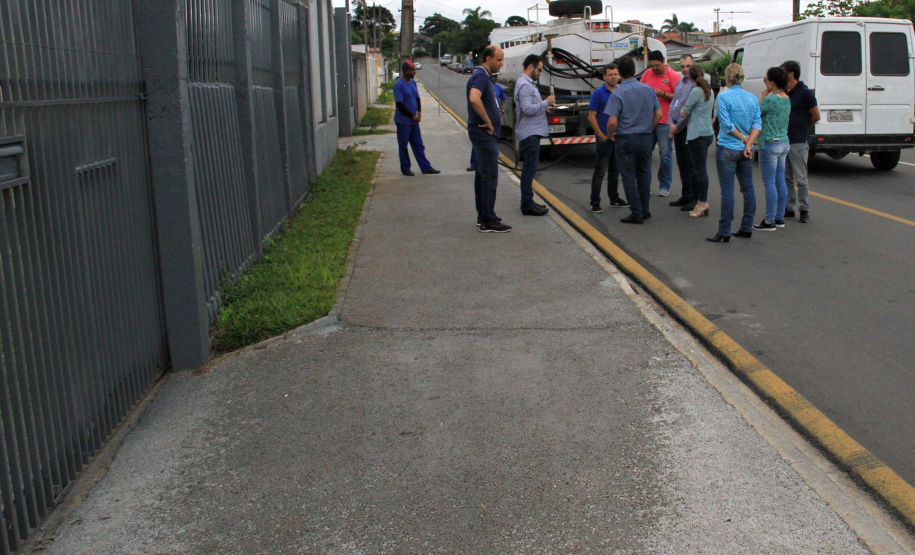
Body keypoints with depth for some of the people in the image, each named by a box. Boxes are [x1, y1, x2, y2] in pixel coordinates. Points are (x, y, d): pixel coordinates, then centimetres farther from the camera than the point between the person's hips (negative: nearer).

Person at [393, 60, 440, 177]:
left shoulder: (413, 83, 9)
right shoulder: (399, 85, -15)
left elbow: (417, 99, 17)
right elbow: (399, 104, -17)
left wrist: (419, 112, -1)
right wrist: (412, 116, -13)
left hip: (414, 120, 7)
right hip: (403, 121, -7)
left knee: (418, 145, 9)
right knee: (403, 146, 3)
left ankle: (426, 167, 12)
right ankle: (405, 169, 13)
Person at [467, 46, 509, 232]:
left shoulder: (485, 76, 16)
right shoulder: (480, 76, -17)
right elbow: (474, 99, -35)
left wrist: (496, 114, 16)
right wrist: (488, 122, -25)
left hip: (484, 133, 11)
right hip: (485, 133, -11)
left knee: (482, 176, 15)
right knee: (489, 178, -7)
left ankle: (483, 217, 23)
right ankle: (488, 222, -3)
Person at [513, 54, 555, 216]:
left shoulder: (528, 83, 17)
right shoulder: (524, 85, -16)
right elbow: (527, 109, -25)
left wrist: (545, 105, 9)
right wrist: (546, 102, -16)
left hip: (532, 132, 11)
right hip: (530, 133, -11)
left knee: (530, 168, 15)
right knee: (530, 168, -8)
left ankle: (528, 201, 22)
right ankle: (527, 205, -5)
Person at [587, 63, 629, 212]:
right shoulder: (598, 93, -6)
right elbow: (591, 116, -9)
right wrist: (601, 136, -13)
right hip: (604, 139, -6)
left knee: (615, 170, 14)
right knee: (600, 171, -5)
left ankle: (614, 198, 24)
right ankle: (595, 202, -1)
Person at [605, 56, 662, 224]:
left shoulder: (618, 93, -14)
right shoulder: (648, 89, 1)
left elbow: (612, 121, -19)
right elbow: (659, 114, 4)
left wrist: (610, 135, 0)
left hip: (625, 139, -4)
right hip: (645, 138, 5)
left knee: (629, 177, 4)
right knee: (644, 174, 16)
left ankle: (636, 213, 5)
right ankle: (644, 211, 22)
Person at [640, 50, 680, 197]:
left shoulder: (673, 76, -4)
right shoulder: (647, 74, 9)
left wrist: (663, 94, -19)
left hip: (664, 122, -4)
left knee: (665, 155, 1)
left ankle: (664, 186, 11)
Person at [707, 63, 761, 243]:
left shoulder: (723, 97, -10)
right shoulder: (752, 98, 7)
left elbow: (727, 125, -14)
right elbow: (757, 123, 0)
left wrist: (744, 139, -5)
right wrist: (749, 143, -9)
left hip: (727, 149, -6)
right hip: (746, 150, 6)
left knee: (727, 190, -5)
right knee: (747, 188, 12)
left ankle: (724, 232, -3)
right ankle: (747, 228, 18)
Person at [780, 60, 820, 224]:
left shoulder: (804, 93, -11)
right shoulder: (785, 93, 10)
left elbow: (816, 116, -6)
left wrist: (802, 127, 6)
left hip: (798, 142, -7)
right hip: (783, 141, 7)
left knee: (800, 178, 0)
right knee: (786, 177, 12)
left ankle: (804, 209, 8)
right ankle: (788, 208, 19)